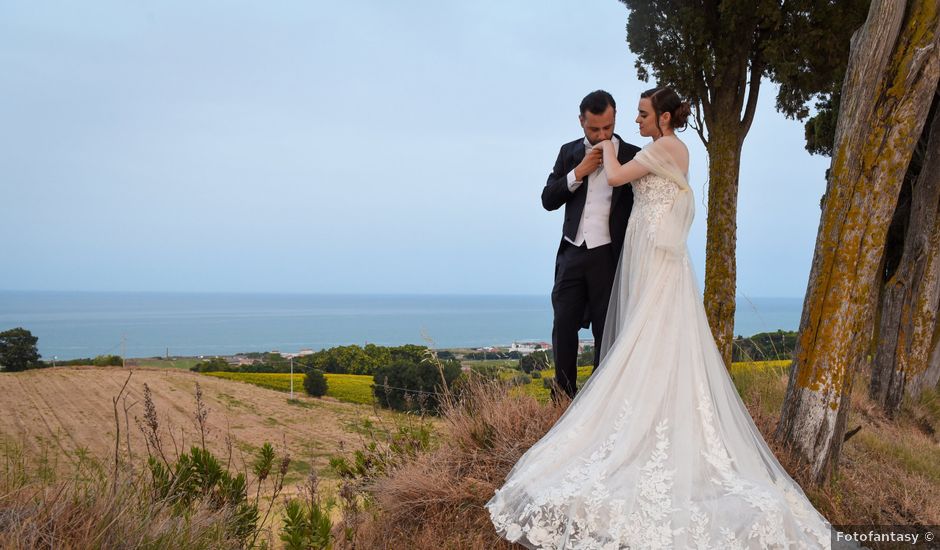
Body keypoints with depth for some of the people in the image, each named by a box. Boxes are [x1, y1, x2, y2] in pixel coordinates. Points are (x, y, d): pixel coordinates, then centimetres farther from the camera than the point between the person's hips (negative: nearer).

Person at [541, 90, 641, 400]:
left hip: (609, 256, -3)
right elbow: (548, 200, 6)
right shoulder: (569, 152, 10)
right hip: (572, 254, 3)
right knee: (563, 327, 3)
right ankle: (563, 396, 14)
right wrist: (578, 172, -9)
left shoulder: (632, 156, 1)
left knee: (606, 331, 2)